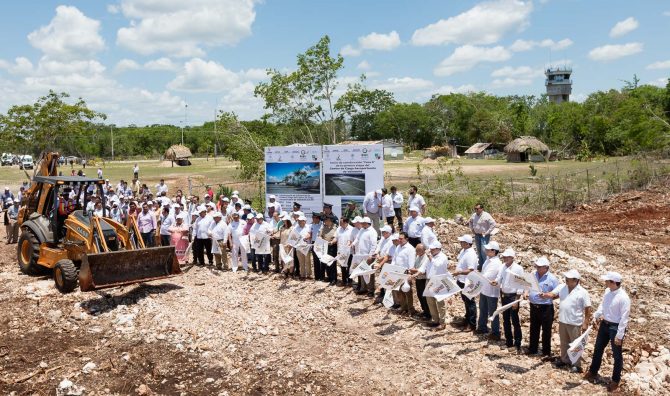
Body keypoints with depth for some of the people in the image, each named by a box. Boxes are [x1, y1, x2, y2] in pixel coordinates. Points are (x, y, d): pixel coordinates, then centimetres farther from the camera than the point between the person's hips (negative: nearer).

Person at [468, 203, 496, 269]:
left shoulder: (486, 215, -15)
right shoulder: (474, 215, 4)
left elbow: (493, 224, -19)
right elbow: (470, 222, 25)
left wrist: (487, 232, -17)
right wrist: (472, 229, 14)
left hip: (484, 236, -7)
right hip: (477, 235, 7)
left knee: (483, 251, -13)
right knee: (479, 251, 13)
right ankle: (480, 265, 22)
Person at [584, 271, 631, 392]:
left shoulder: (623, 297, -26)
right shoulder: (607, 291, -3)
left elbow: (624, 318, -23)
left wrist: (619, 335, -21)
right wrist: (597, 315, 0)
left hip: (616, 327, -8)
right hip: (604, 324, 8)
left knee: (617, 355, 10)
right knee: (598, 349, 22)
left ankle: (615, 380, 27)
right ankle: (593, 372, 42)